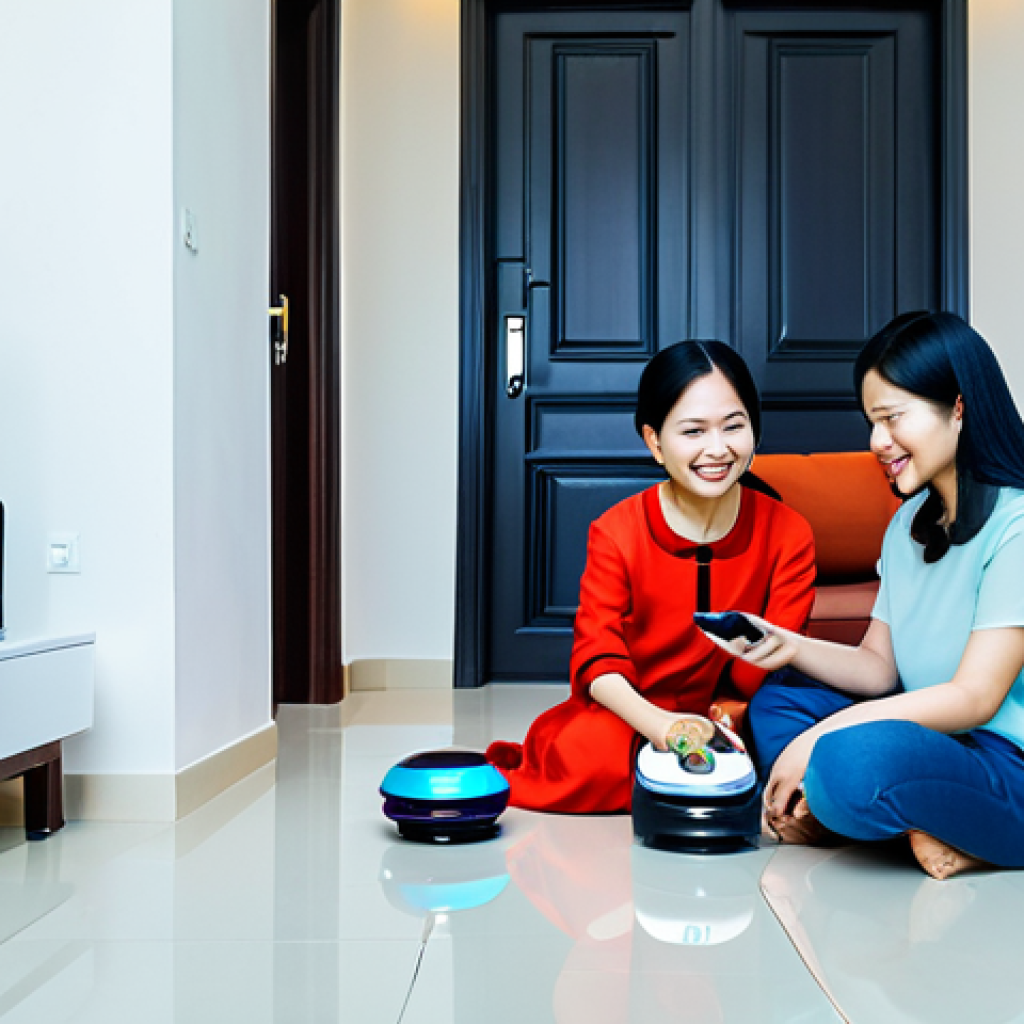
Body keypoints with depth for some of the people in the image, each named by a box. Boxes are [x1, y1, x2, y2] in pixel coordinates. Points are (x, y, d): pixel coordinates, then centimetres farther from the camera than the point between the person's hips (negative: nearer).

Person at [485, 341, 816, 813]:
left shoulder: (788, 534, -6)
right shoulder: (617, 531, -9)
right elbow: (597, 660, -17)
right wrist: (662, 724, -36)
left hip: (724, 716, 3)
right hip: (629, 713, -2)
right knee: (594, 756, -35)